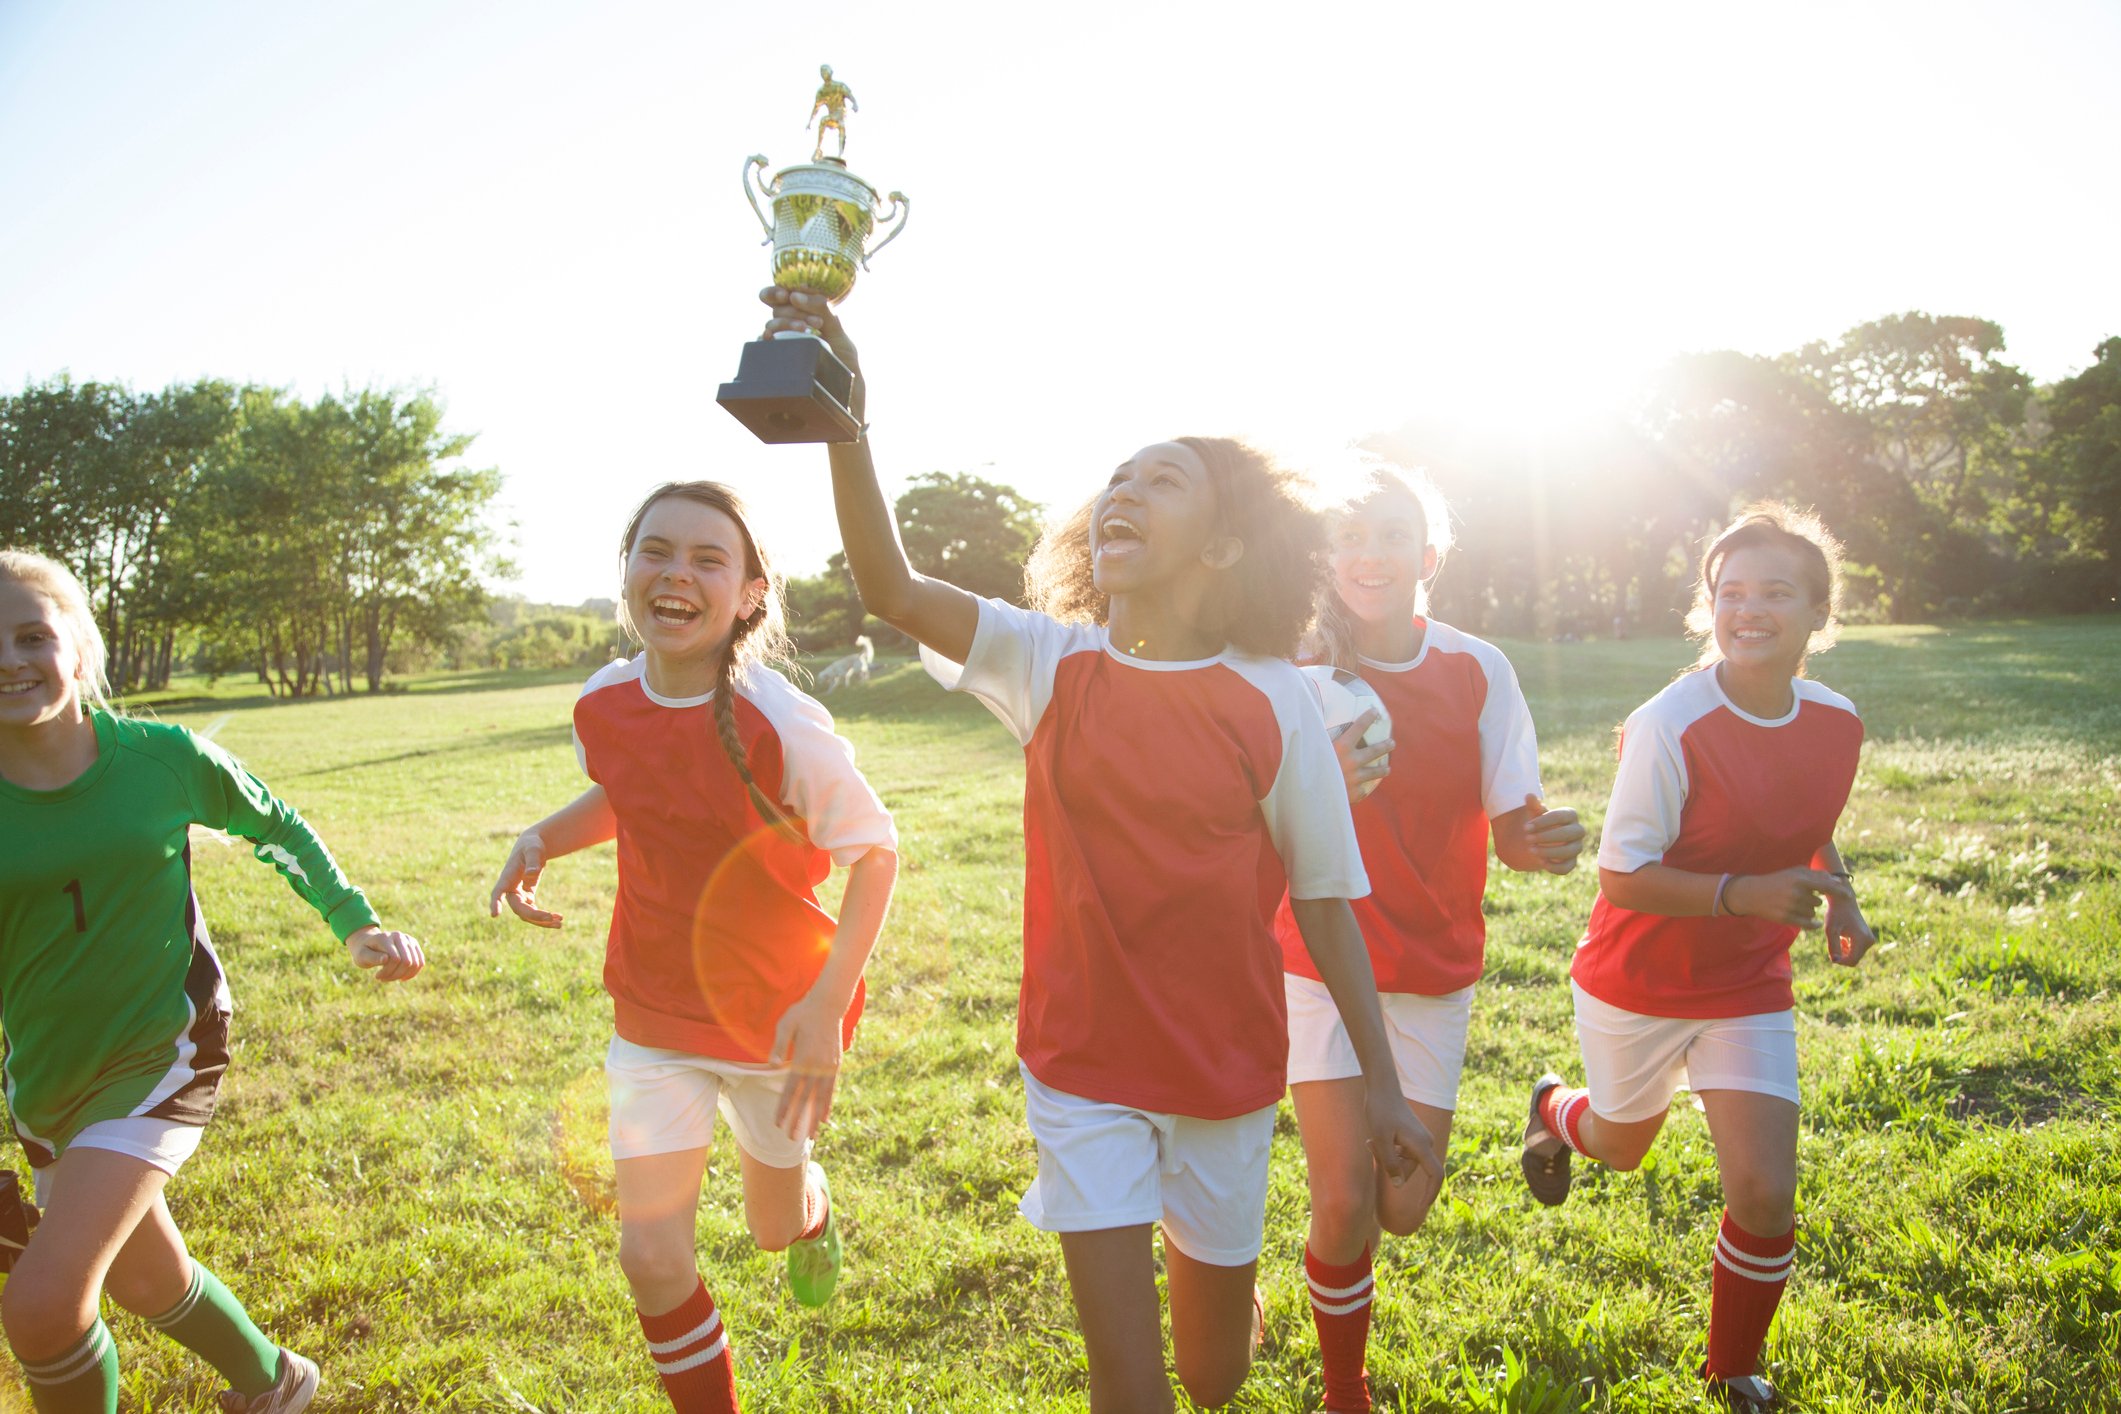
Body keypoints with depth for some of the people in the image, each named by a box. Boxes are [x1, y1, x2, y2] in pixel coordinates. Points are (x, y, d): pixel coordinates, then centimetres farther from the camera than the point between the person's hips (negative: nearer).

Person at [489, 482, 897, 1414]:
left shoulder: (783, 726, -27)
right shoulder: (602, 705, -10)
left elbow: (876, 849, -16)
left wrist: (828, 1001, -24)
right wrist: (542, 838, -9)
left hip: (777, 1012, -3)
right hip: (654, 1012, 3)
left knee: (773, 1226, 21)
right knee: (652, 1256, -3)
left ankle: (812, 1216, 60)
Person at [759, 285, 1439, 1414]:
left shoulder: (1273, 703, -11)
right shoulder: (1050, 666, -8)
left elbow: (1323, 898, -4)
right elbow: (891, 589, -23)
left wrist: (1381, 1082, 0)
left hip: (1226, 1070, 0)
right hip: (1081, 1066, 0)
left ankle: (1194, 1252, 53)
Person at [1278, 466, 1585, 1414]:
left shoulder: (1478, 672, -8)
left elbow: (1511, 829, -4)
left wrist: (1543, 843, -28)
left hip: (1434, 971, 2)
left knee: (1403, 1210, 5)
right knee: (1345, 1206, -5)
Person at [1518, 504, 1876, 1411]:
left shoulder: (1836, 723, -7)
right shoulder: (1670, 726, -25)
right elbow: (1621, 874, -22)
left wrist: (1838, 897, -5)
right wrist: (1745, 894, -33)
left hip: (1749, 989, 3)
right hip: (1639, 985, -3)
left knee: (1765, 1195, -3)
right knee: (1624, 1147, 19)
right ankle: (1556, 1112, 58)